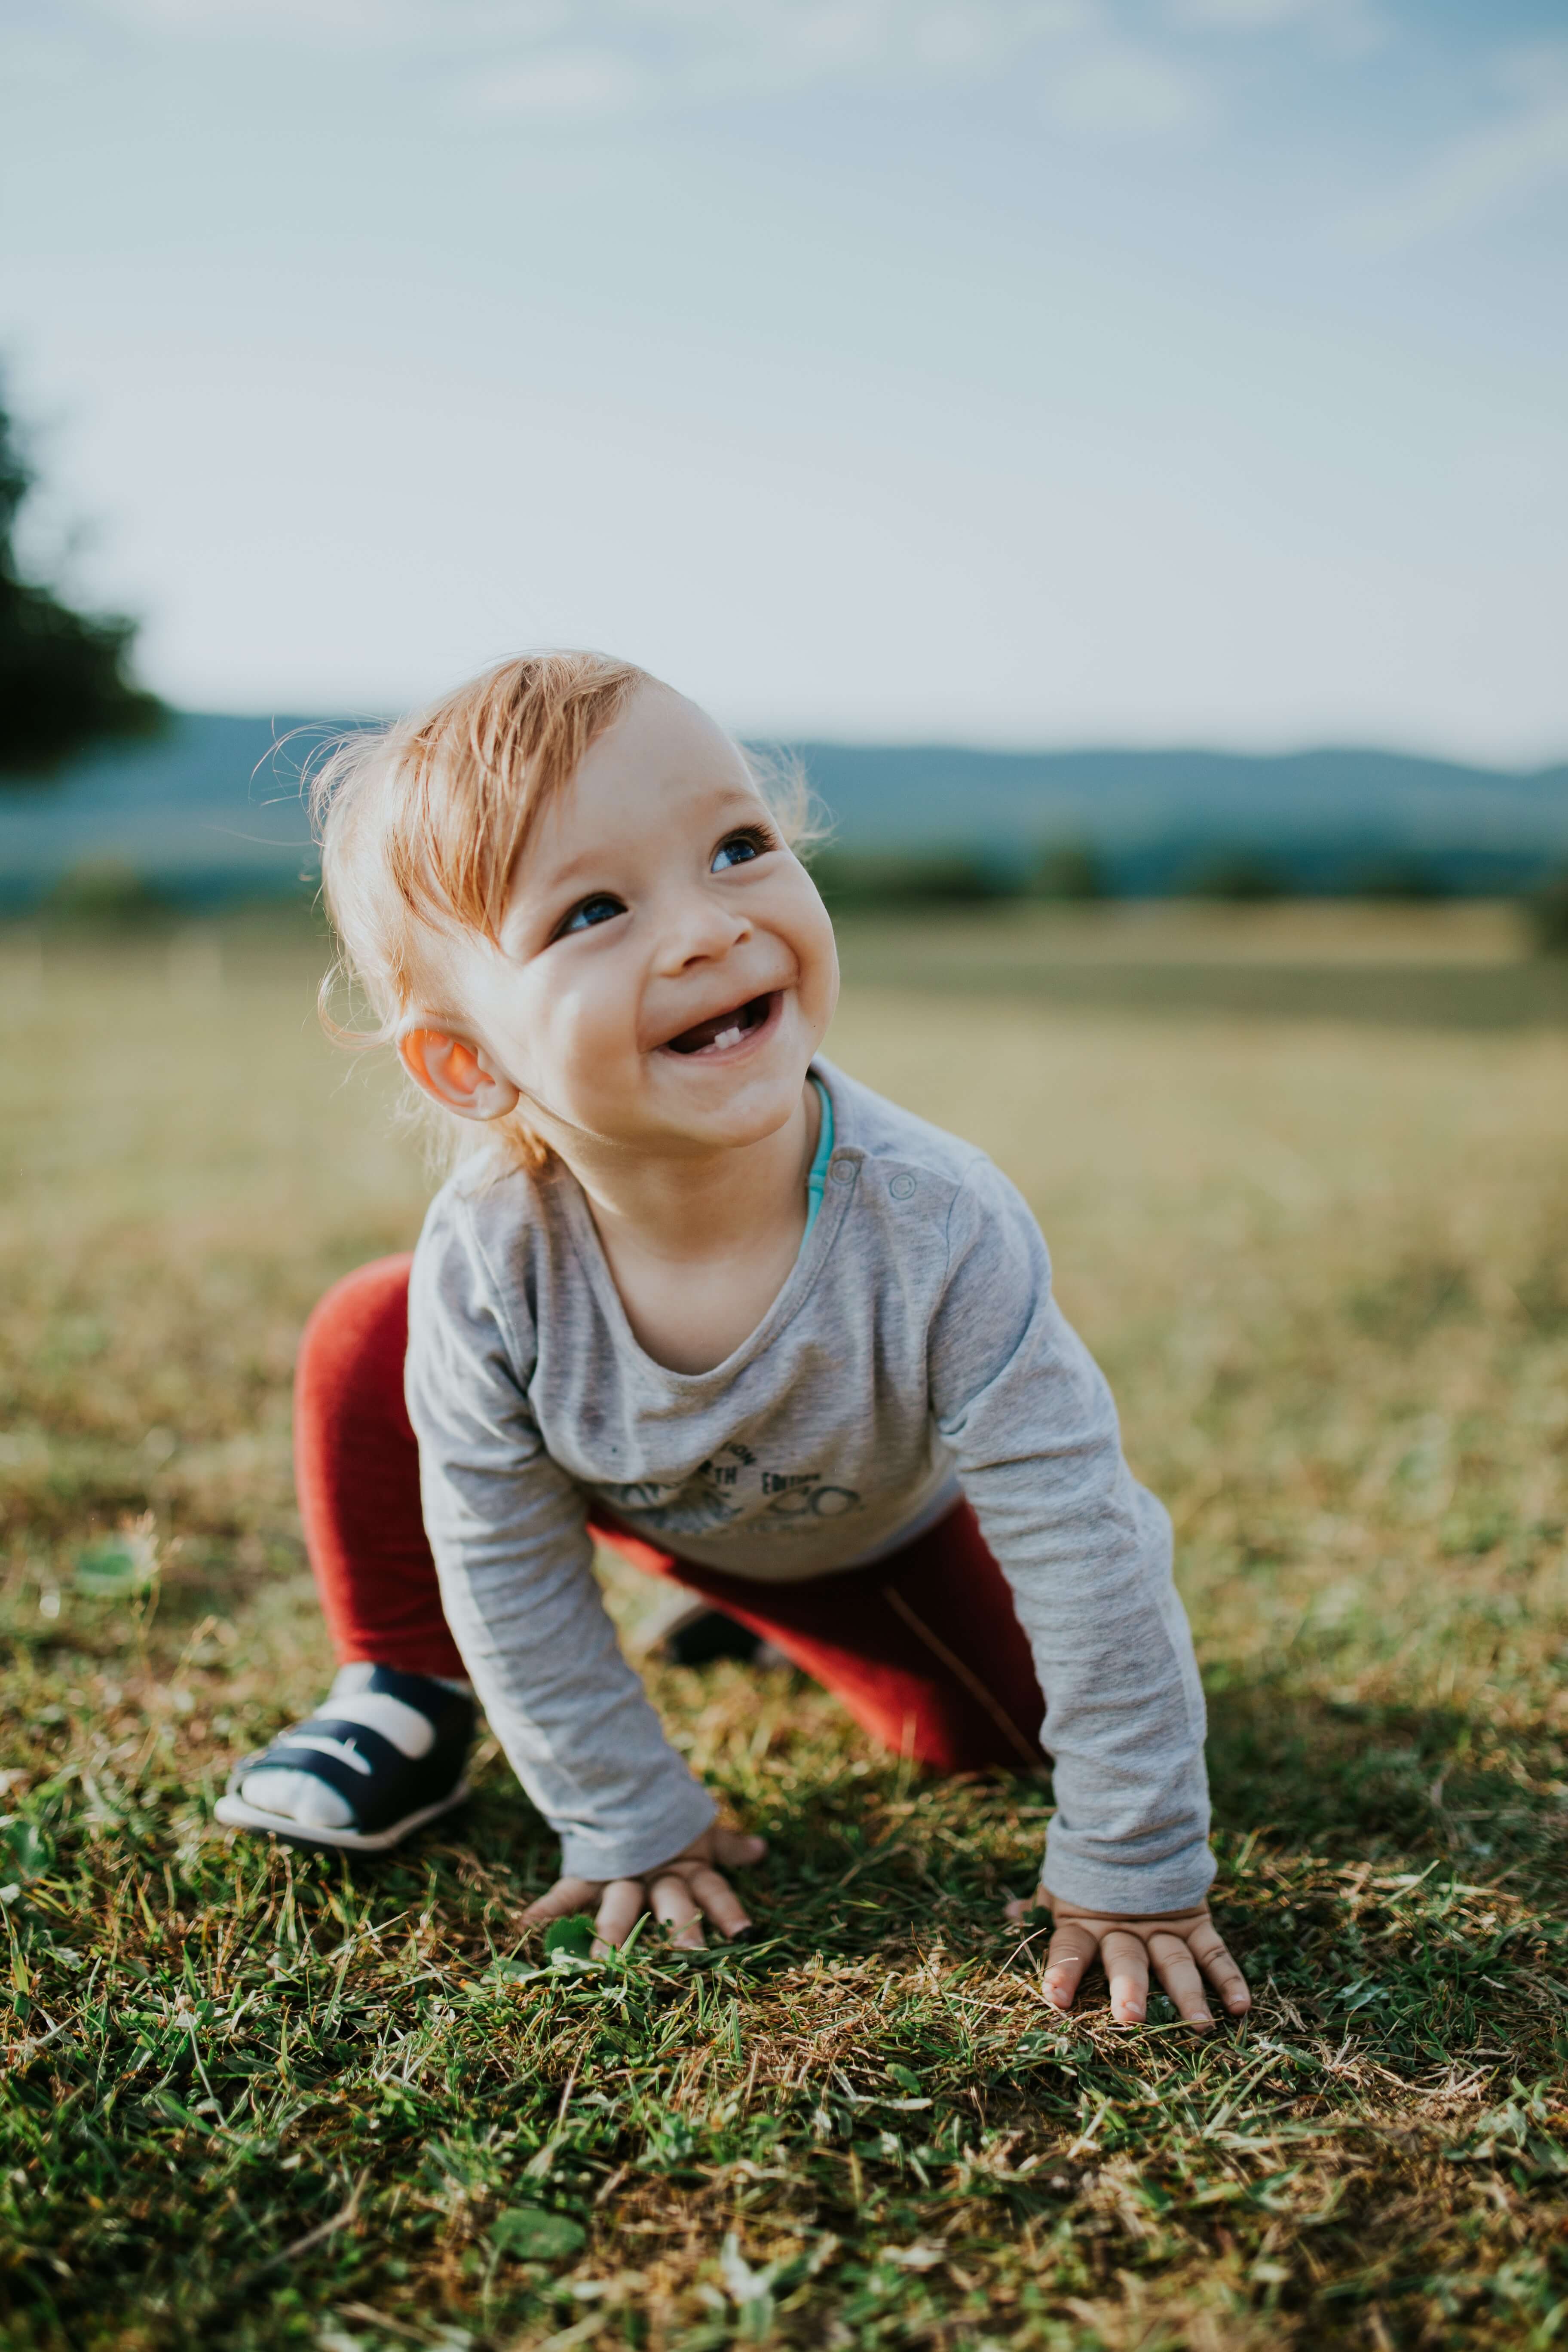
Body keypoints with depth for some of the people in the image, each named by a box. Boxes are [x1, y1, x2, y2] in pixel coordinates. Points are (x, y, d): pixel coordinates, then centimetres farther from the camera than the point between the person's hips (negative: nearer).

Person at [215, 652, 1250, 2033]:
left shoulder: (935, 1232, -42)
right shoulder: (487, 1263, -36)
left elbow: (1089, 1554, -32)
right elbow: (508, 1567, -20)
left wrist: (1134, 1869, -25)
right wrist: (630, 1821, -13)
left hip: (872, 1516, 1)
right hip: (631, 1499, 0)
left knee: (990, 1732, -3)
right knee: (362, 1349, -19)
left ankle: (759, 1609, 26)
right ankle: (409, 1702, 6)